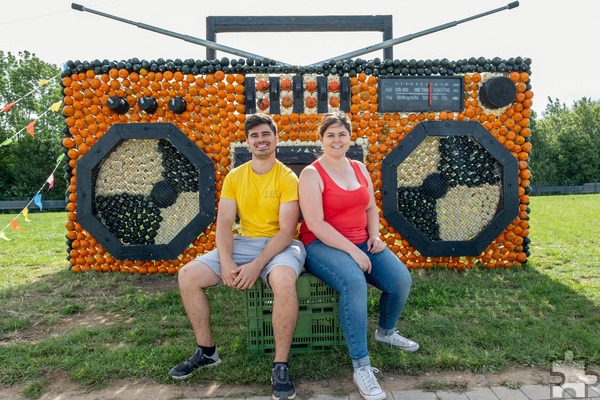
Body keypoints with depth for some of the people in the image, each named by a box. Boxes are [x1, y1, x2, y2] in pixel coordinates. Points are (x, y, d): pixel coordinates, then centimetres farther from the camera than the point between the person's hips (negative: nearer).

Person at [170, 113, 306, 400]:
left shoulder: (287, 177, -7)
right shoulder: (234, 177, 7)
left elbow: (286, 230, -15)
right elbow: (224, 224, 0)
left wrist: (256, 266, -24)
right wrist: (226, 262, -17)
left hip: (281, 245, -5)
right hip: (243, 243, 5)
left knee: (283, 280, -38)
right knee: (187, 275, -10)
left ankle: (280, 366, -19)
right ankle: (206, 351, 8)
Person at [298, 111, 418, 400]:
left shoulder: (359, 168, 11)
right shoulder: (311, 174, -9)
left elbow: (371, 208, 19)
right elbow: (315, 224, -17)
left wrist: (374, 236, 0)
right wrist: (352, 250, -21)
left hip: (361, 242, 6)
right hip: (323, 245, -6)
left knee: (402, 279, -14)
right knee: (354, 282, -35)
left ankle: (386, 331, 19)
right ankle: (361, 366, -22)